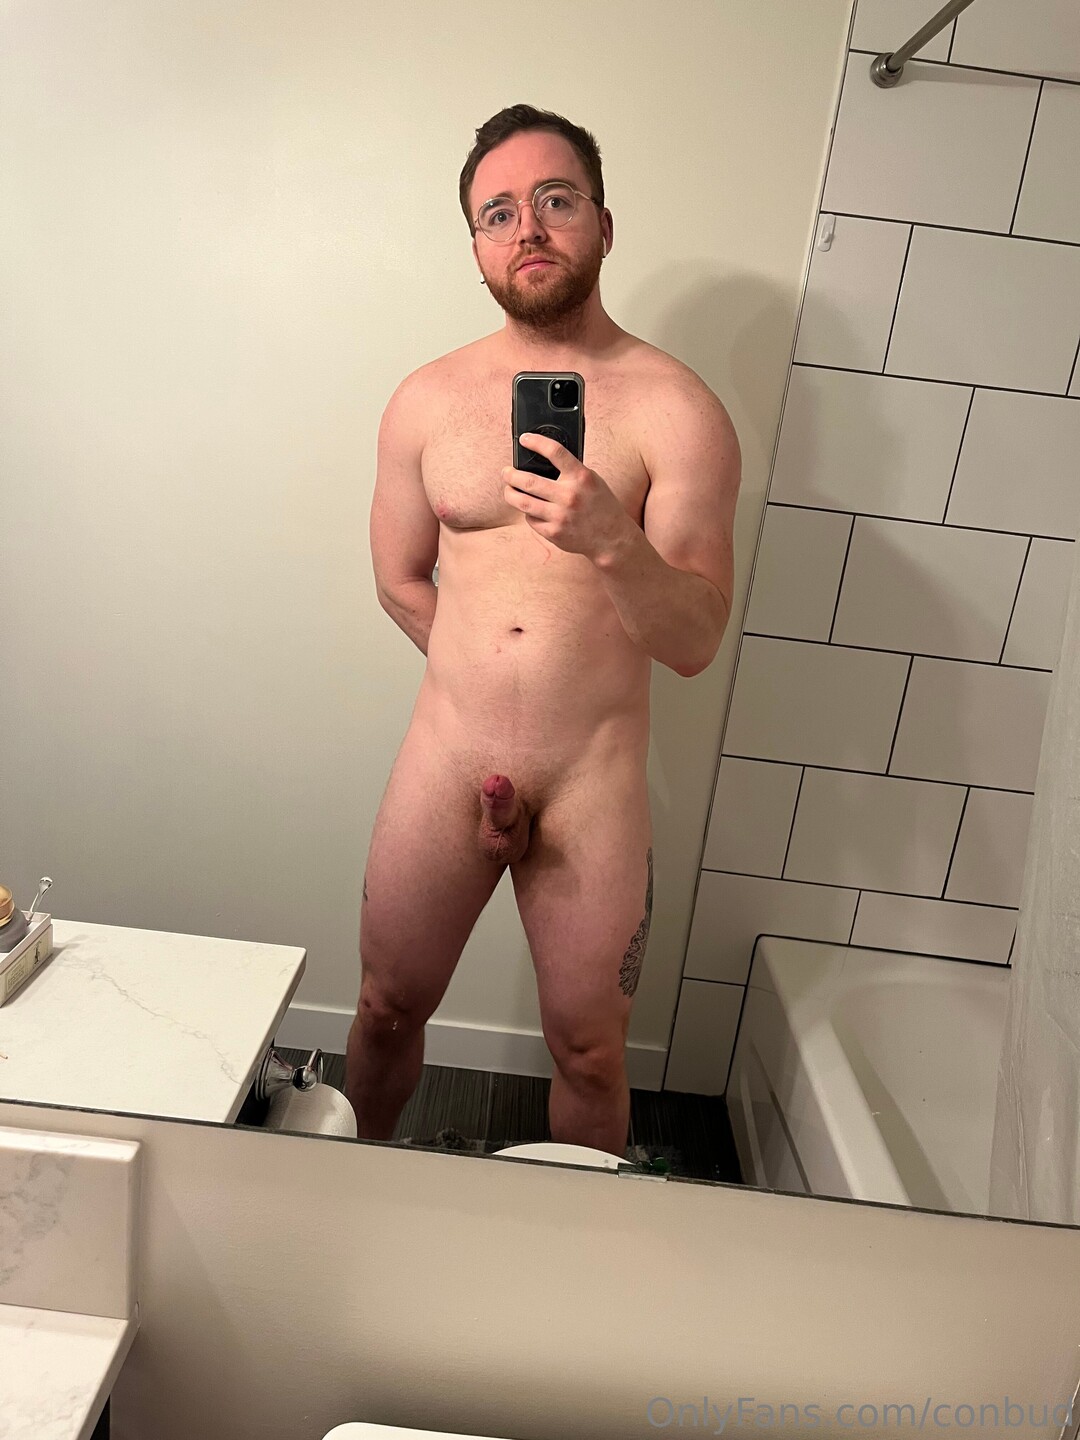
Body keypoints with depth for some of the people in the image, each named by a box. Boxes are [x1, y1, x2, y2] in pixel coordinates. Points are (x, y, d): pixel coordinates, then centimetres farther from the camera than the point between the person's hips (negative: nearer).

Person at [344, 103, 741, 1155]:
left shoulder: (676, 409, -7)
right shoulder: (426, 399, 2)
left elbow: (694, 644, -12)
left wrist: (610, 539, -29)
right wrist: (495, 678, 11)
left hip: (595, 776, -2)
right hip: (445, 755, 3)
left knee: (589, 1053, 11)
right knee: (388, 1007, 18)